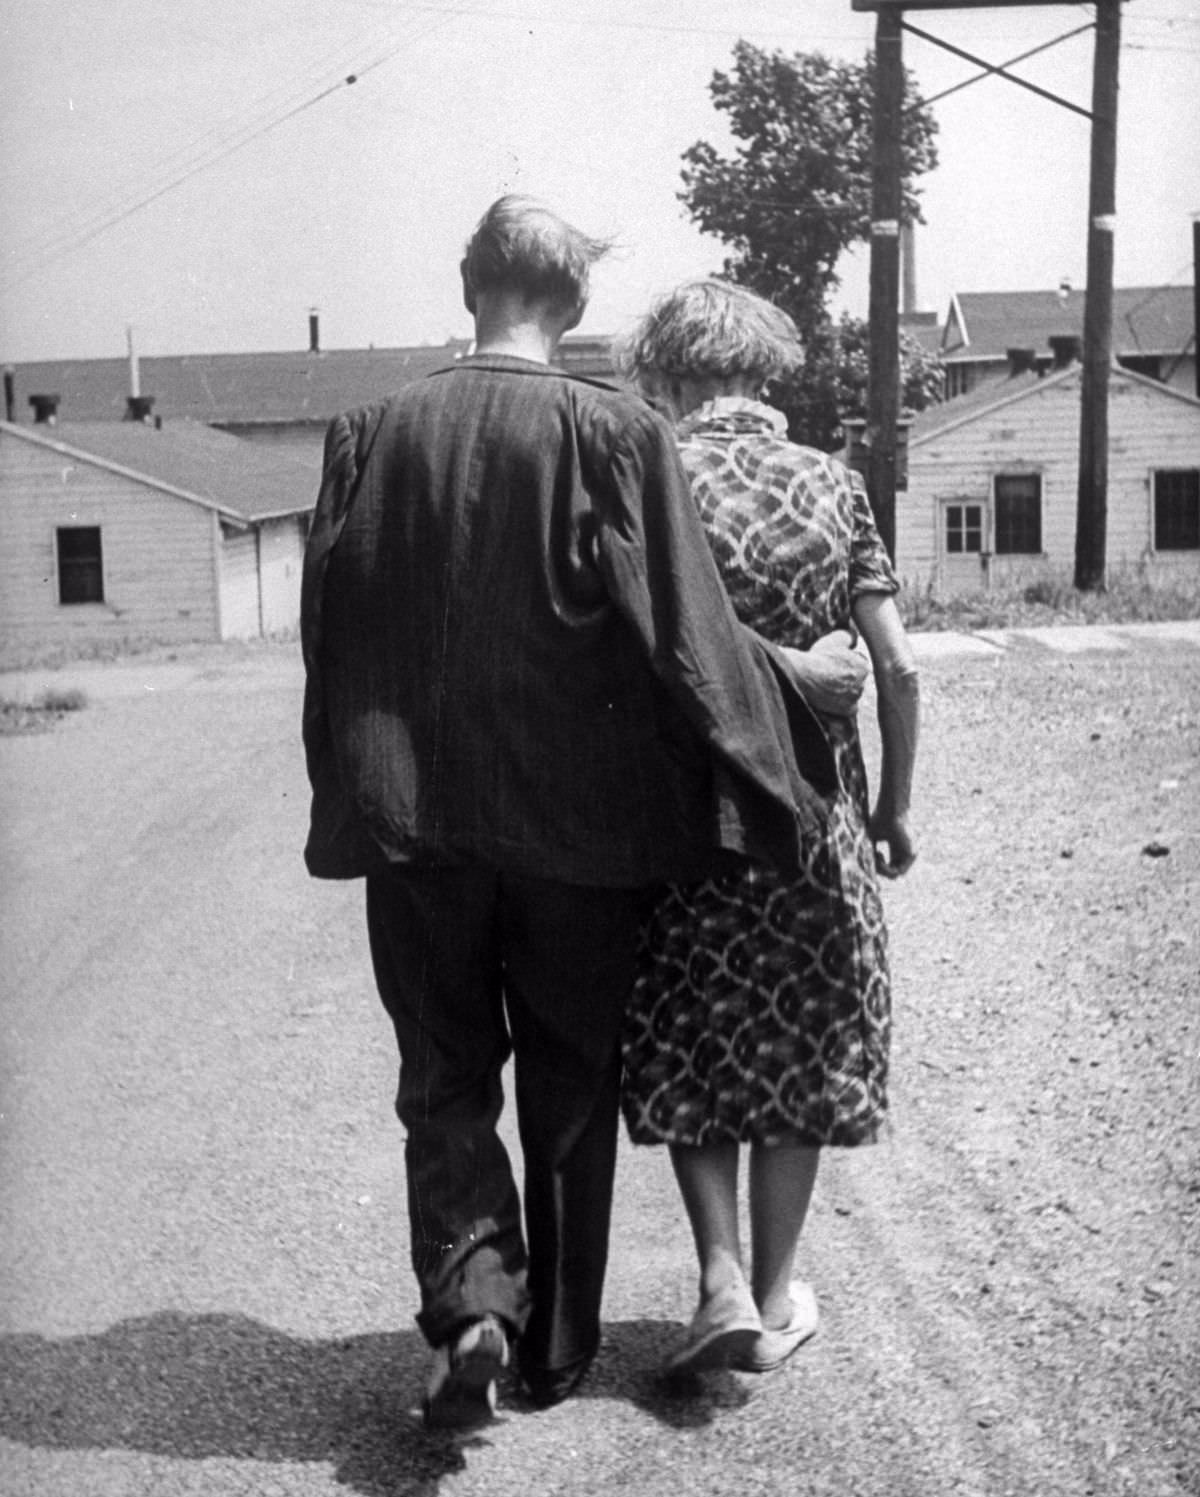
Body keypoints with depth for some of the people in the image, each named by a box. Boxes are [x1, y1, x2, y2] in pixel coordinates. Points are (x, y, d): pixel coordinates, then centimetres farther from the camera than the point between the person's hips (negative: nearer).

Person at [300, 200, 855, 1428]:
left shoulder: (370, 436, -1)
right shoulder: (616, 435, -9)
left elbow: (330, 633, 4)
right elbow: (682, 633, -11)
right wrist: (799, 677, 6)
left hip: (416, 816, 1)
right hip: (578, 816, -1)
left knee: (445, 1075, 15)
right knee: (570, 1083, 15)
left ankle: (471, 1302, -4)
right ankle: (554, 1343, 24)